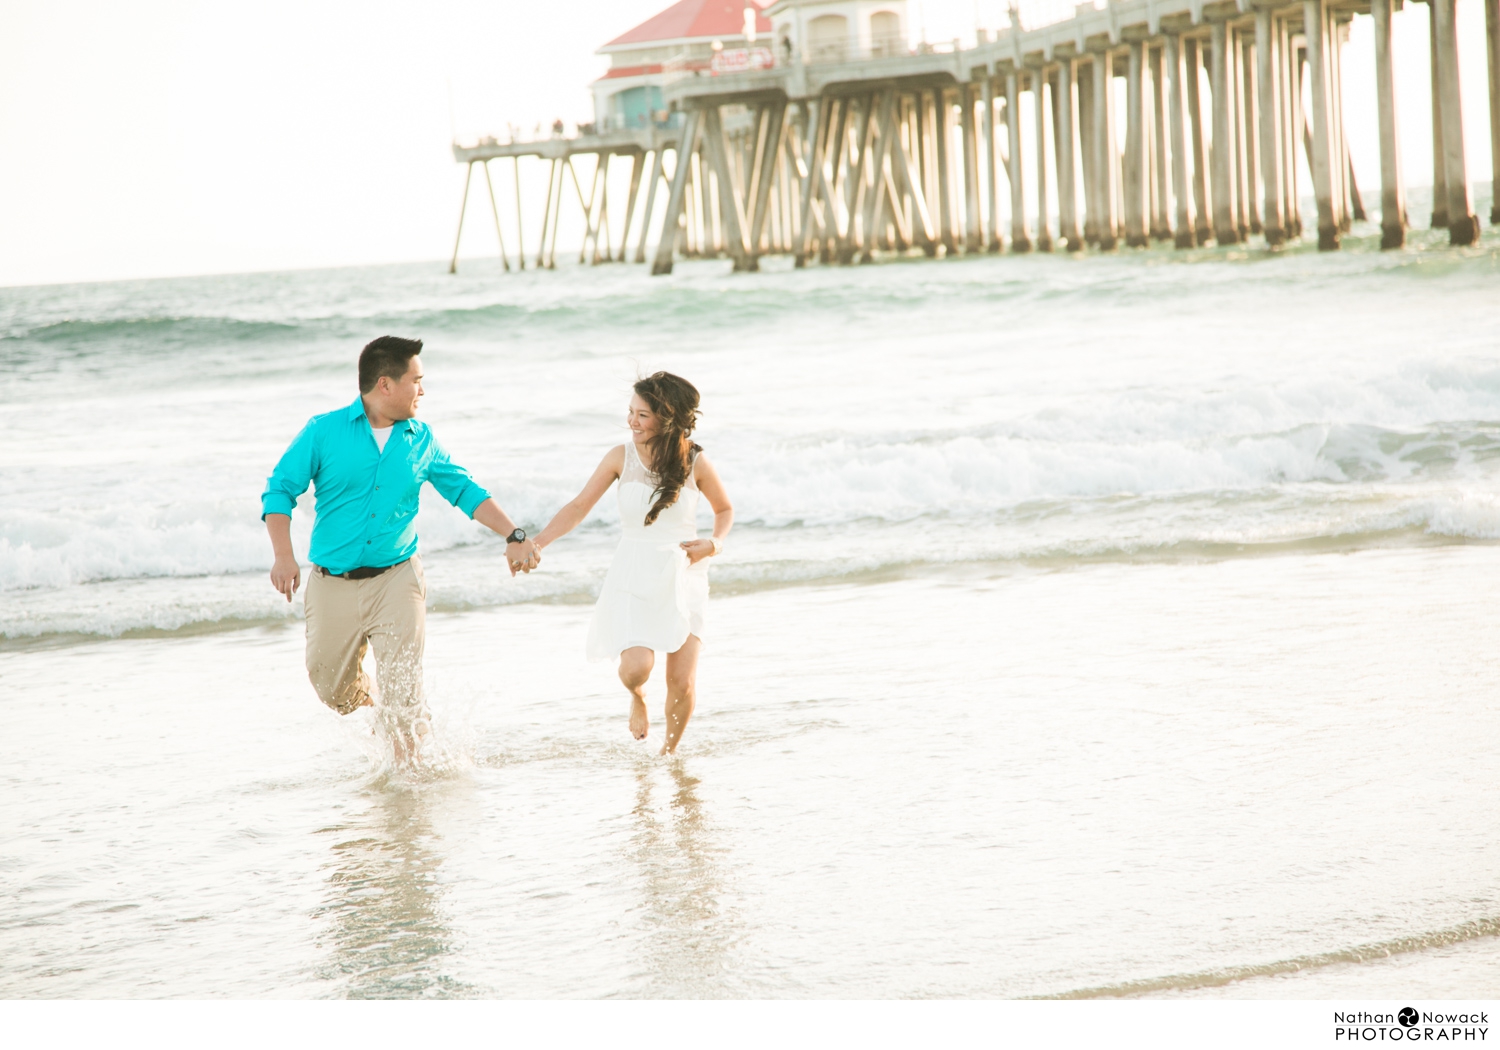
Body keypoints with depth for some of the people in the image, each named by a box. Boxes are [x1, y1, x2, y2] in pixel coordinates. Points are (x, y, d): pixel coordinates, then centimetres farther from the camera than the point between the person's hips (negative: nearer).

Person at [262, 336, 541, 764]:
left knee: (403, 689, -9)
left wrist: (513, 536, 5)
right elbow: (279, 491, -4)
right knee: (333, 688, 10)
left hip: (396, 580, 1)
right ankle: (372, 722, 42)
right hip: (333, 585, 0)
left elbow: (465, 490, 14)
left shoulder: (420, 440, 6)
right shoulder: (323, 432, -3)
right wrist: (283, 555, -18)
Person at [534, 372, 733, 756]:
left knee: (683, 683, -4)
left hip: (683, 578, 0)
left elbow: (725, 510, 10)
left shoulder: (695, 463, -6)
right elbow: (580, 506, -1)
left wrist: (714, 544, -10)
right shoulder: (621, 457, -5)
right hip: (634, 577, 0)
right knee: (636, 668, -20)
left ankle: (669, 751, 24)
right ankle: (638, 697, 19)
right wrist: (534, 543, -11)